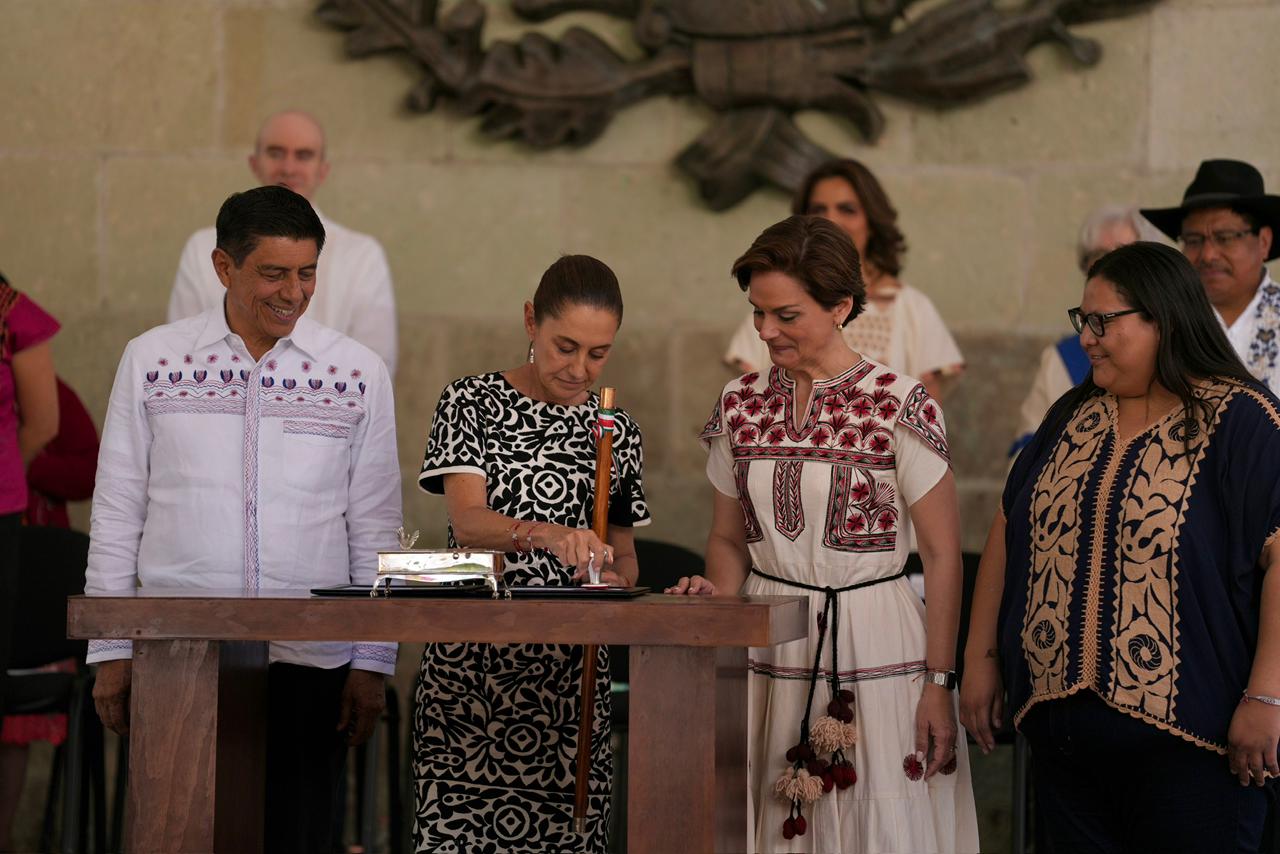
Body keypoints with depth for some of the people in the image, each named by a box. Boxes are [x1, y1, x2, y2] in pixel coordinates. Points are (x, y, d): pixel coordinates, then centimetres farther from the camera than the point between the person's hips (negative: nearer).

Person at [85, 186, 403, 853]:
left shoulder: (358, 372, 6)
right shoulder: (151, 360, 5)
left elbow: (377, 527, 7)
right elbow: (116, 511, 8)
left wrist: (373, 663, 3)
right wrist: (110, 651, 4)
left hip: (309, 661, 0)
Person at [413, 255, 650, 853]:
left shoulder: (616, 432, 12)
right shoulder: (471, 404, 2)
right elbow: (468, 520, -12)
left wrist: (616, 577, -5)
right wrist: (546, 535, -31)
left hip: (569, 673, 3)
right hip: (470, 663, -2)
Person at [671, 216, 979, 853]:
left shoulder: (899, 406, -8)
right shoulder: (740, 405, 6)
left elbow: (941, 555, -7)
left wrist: (939, 684, -10)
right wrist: (718, 594, -6)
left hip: (873, 651, -4)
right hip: (766, 650, 4)